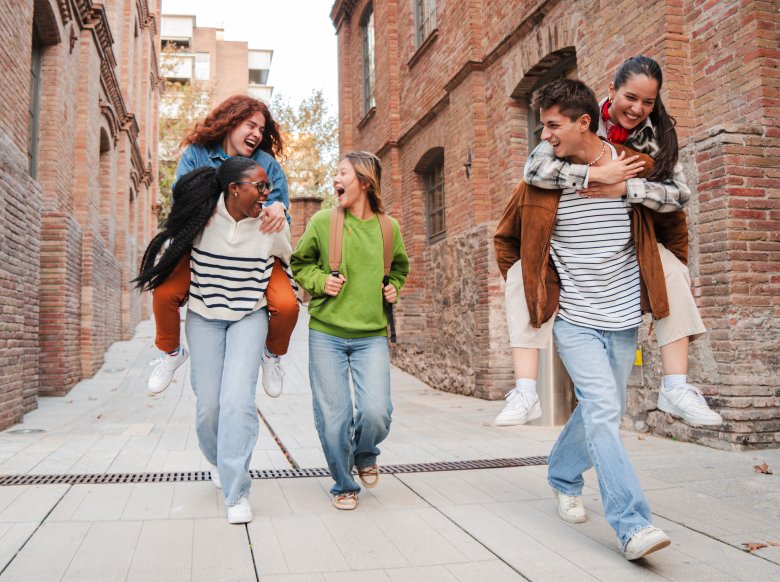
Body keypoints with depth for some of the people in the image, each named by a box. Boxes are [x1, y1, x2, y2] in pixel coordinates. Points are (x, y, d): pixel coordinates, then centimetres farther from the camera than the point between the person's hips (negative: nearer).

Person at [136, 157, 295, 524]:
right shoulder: (201, 217, -13)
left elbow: (286, 268, 9)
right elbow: (168, 249, 6)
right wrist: (153, 280, 14)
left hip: (249, 317, 0)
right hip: (204, 317, 1)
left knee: (237, 400, -16)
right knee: (208, 405, 1)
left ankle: (237, 492, -6)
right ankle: (218, 460, 34)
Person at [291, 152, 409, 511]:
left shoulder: (389, 227, 3)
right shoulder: (322, 221, -2)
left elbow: (399, 268, 22)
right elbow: (299, 263, 11)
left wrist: (393, 288, 3)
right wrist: (320, 281, -8)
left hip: (372, 336, 1)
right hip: (326, 333, 0)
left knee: (376, 413, -12)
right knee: (332, 418, 2)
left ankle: (365, 455, 25)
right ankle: (344, 485, 27)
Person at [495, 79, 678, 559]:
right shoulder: (541, 181, -5)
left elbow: (674, 227, 13)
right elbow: (506, 239, 11)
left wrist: (663, 286, 12)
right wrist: (527, 290, 5)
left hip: (624, 321, 3)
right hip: (574, 321, -2)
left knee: (601, 413, 14)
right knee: (603, 411, -15)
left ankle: (564, 477, 39)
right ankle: (633, 525, -11)